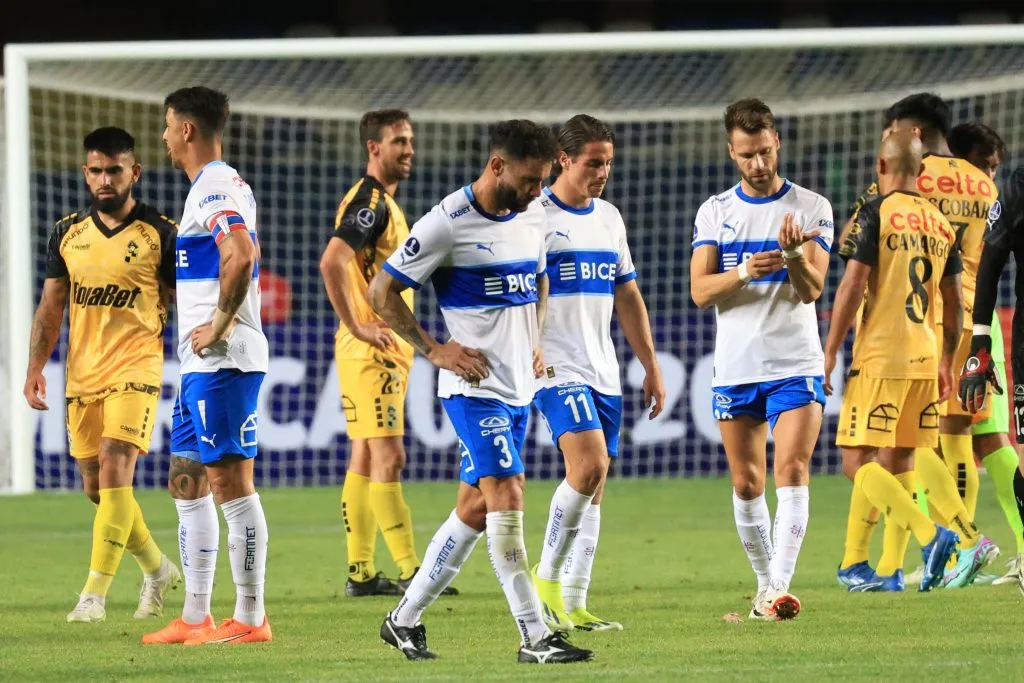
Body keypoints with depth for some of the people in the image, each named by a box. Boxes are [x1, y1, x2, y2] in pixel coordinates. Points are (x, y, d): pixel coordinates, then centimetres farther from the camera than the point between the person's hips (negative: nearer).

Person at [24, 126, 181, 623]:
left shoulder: (160, 234, -3)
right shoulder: (67, 233, 9)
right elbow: (51, 306, 13)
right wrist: (35, 369, 4)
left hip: (135, 371, -5)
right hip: (82, 374, 5)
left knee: (114, 474, -17)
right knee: (96, 487, 8)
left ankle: (94, 594, -18)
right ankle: (157, 569, 29)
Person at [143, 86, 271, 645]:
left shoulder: (214, 188, -13)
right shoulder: (220, 186, 19)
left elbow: (241, 255, -29)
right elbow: (243, 255, 31)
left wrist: (220, 324, -21)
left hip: (222, 362, -11)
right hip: (203, 365, 11)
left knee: (230, 482, -9)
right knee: (187, 483, 14)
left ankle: (250, 619, -7)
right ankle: (195, 618, 18)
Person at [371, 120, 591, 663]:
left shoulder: (533, 215, 8)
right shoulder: (448, 224, -14)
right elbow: (381, 292, -8)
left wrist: (535, 342, 14)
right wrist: (433, 349, -11)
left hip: (518, 387, 8)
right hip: (474, 387, -8)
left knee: (475, 508, 11)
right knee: (507, 499, -14)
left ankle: (405, 619, 23)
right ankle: (535, 638, -15)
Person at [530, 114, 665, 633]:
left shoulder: (609, 218, 15)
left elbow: (628, 298, 21)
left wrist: (651, 367, 19)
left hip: (603, 373, 7)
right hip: (556, 368, -7)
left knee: (593, 486, 4)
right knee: (589, 464, -22)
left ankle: (573, 605, 8)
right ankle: (546, 578, -8)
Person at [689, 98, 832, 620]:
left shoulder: (811, 208, 1)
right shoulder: (714, 212, 8)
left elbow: (812, 289, -7)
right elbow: (700, 290, -2)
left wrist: (794, 255, -28)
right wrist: (746, 272, -20)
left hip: (795, 366, -3)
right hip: (734, 367, 3)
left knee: (792, 471, -16)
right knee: (746, 484, 6)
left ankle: (780, 588, -24)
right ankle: (765, 584, 21)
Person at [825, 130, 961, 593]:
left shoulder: (875, 214, -7)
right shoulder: (940, 224, 11)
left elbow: (852, 286, -12)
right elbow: (953, 302, 14)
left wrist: (830, 351, -6)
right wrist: (947, 360, 23)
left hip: (880, 357, -6)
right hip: (925, 356, 6)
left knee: (858, 463, -6)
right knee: (898, 463, 11)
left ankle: (931, 536, -22)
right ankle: (891, 569, 8)